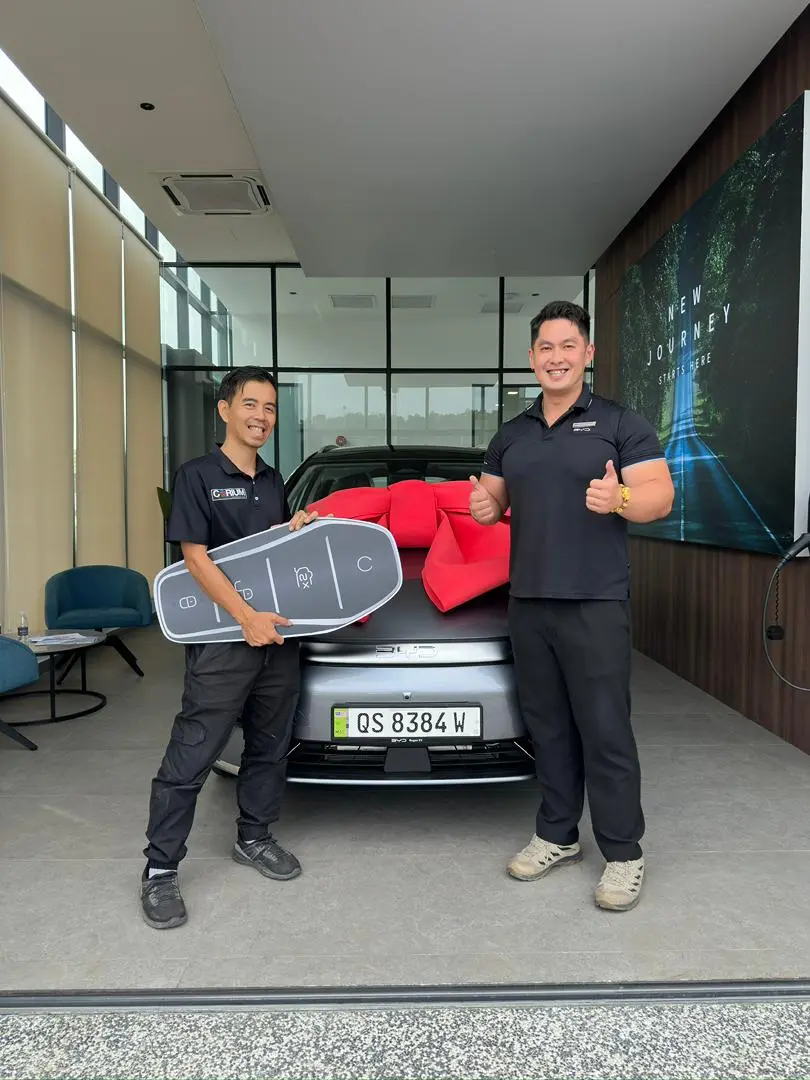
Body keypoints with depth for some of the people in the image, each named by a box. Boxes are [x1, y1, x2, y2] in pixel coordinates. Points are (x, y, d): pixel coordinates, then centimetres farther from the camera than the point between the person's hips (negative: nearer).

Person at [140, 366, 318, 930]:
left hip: (278, 635, 7)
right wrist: (247, 617, -20)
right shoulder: (198, 475, -5)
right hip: (222, 641, -6)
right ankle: (160, 869, 11)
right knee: (190, 758, -2)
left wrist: (300, 528, 0)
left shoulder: (274, 482, 14)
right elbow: (196, 557, -12)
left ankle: (253, 838, 34)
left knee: (270, 747, 16)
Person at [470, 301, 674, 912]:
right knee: (548, 727, 12)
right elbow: (492, 500, 24)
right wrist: (484, 507, 0)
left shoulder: (621, 424, 1)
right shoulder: (510, 436, 17)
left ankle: (624, 856, 12)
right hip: (528, 602, 5)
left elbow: (661, 495, -6)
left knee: (605, 730, -2)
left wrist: (619, 500, -27)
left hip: (596, 602, -5)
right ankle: (557, 836, 25)